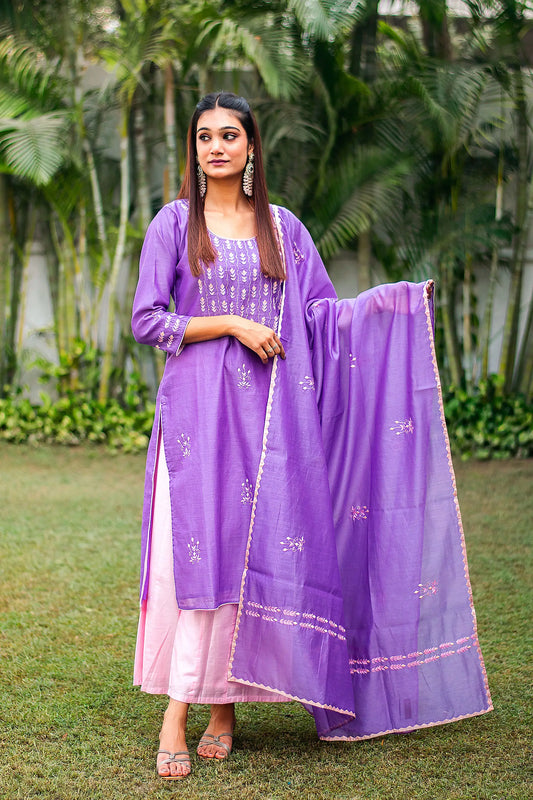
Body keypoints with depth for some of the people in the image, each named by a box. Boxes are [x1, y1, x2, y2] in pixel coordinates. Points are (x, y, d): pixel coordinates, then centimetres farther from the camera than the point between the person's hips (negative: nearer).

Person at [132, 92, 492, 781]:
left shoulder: (282, 228, 13)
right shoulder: (174, 223, 5)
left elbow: (321, 314, 12)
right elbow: (146, 320, -1)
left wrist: (399, 299, 0)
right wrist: (232, 323, -10)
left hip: (266, 412, 3)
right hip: (199, 406, -3)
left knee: (251, 549, -1)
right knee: (198, 550, -9)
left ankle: (223, 703, 9)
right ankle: (175, 719, -6)